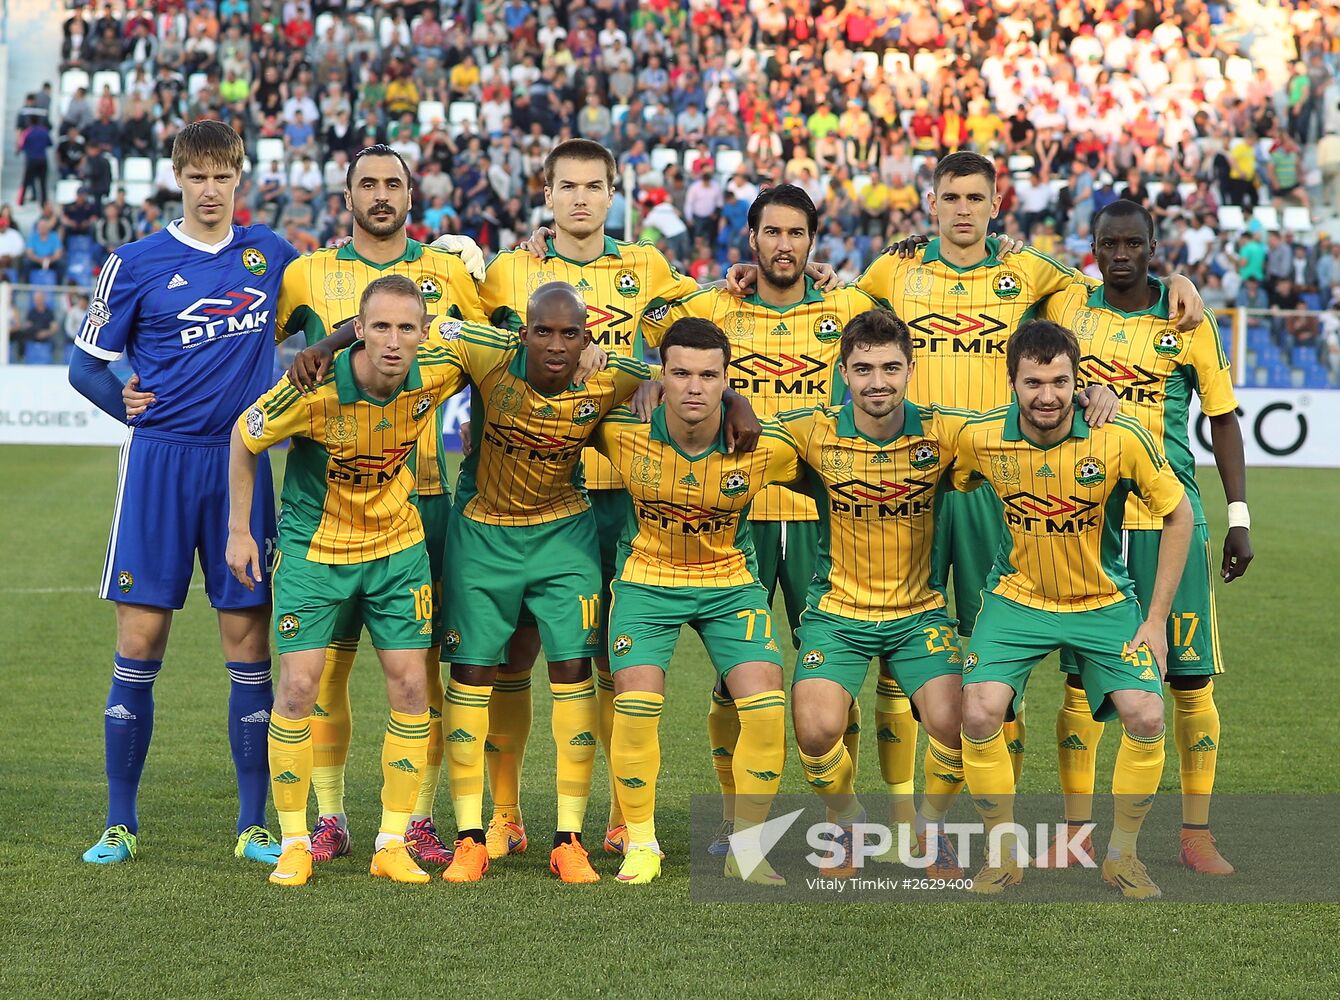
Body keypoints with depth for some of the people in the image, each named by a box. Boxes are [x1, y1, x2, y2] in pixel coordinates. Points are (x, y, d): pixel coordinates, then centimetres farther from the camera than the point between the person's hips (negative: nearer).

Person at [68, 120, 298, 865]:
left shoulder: (271, 254, 8)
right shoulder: (137, 264, 1)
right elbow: (87, 364, 6)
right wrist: (145, 412, -4)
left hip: (242, 465, 2)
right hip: (159, 464, -2)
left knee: (249, 643, 1)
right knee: (140, 645, -2)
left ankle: (254, 825, 9)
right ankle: (121, 824, 8)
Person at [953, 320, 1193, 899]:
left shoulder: (1120, 438, -20)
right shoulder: (980, 438, -15)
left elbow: (1178, 516, -6)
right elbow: (954, 489, 9)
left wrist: (1156, 620, -7)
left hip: (1105, 602, -1)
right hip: (1016, 599, 1)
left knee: (1145, 718, -17)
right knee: (980, 715, -19)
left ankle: (1122, 854, 6)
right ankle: (1004, 853, 2)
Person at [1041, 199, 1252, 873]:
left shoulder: (1188, 323, 2)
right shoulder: (1065, 309, 4)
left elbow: (1223, 418, 5)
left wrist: (1240, 517, 1)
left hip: (1170, 516, -1)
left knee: (1192, 678, -2)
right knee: (1081, 678, 2)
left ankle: (1196, 835, 6)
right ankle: (1076, 832, 11)